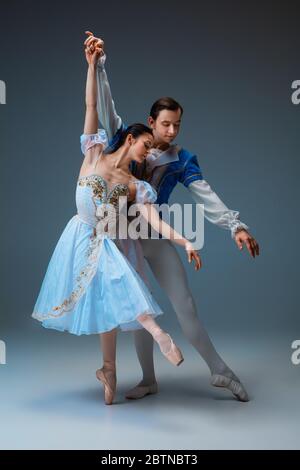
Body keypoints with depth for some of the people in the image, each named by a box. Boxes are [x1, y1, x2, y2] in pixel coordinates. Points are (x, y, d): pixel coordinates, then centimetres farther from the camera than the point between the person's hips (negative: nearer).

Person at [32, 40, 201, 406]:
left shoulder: (137, 187, 3)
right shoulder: (94, 154, 1)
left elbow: (156, 223, -7)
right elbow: (91, 106, -4)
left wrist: (185, 241, -22)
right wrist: (92, 66, -8)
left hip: (108, 246, 1)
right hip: (81, 239, -1)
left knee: (112, 302, -6)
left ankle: (108, 370, 3)